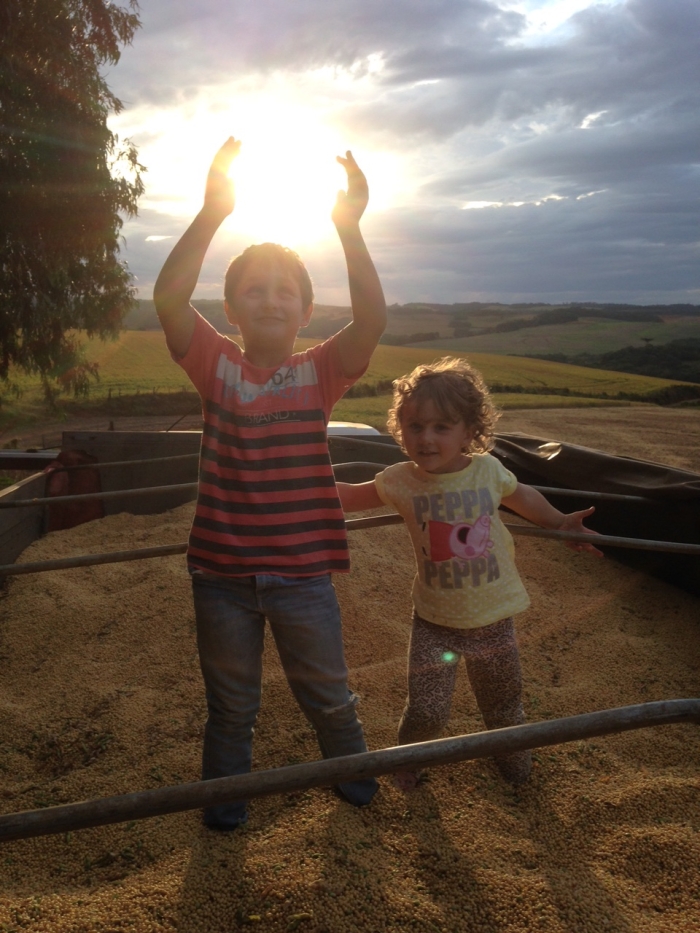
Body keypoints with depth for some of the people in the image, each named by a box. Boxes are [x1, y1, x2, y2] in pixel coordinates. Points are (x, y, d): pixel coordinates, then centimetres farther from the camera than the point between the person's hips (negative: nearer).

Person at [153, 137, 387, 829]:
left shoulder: (320, 372, -6)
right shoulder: (217, 367, -6)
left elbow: (372, 318, -22)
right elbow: (168, 299, -22)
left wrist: (349, 227, -30)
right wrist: (213, 211, -30)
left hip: (302, 571, 0)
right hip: (221, 572, 0)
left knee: (326, 691, 21)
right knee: (230, 701, 22)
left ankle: (350, 767, 50)